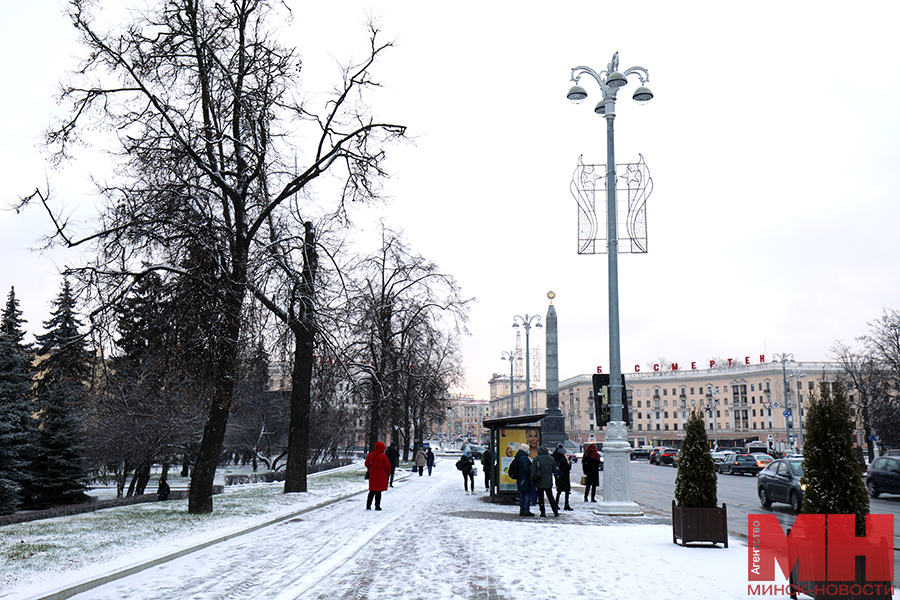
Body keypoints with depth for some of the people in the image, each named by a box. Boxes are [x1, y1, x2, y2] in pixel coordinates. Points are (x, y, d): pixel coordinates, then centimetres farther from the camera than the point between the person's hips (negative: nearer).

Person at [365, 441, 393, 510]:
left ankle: (368, 505, 12)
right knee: (378, 491, 1)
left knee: (372, 491, 12)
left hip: (372, 475, 5)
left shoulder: (370, 454, 2)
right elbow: (388, 466, -10)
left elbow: (367, 464, 12)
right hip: (381, 476, -5)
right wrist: (388, 473, 7)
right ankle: (377, 506, 3)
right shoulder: (383, 456, -14)